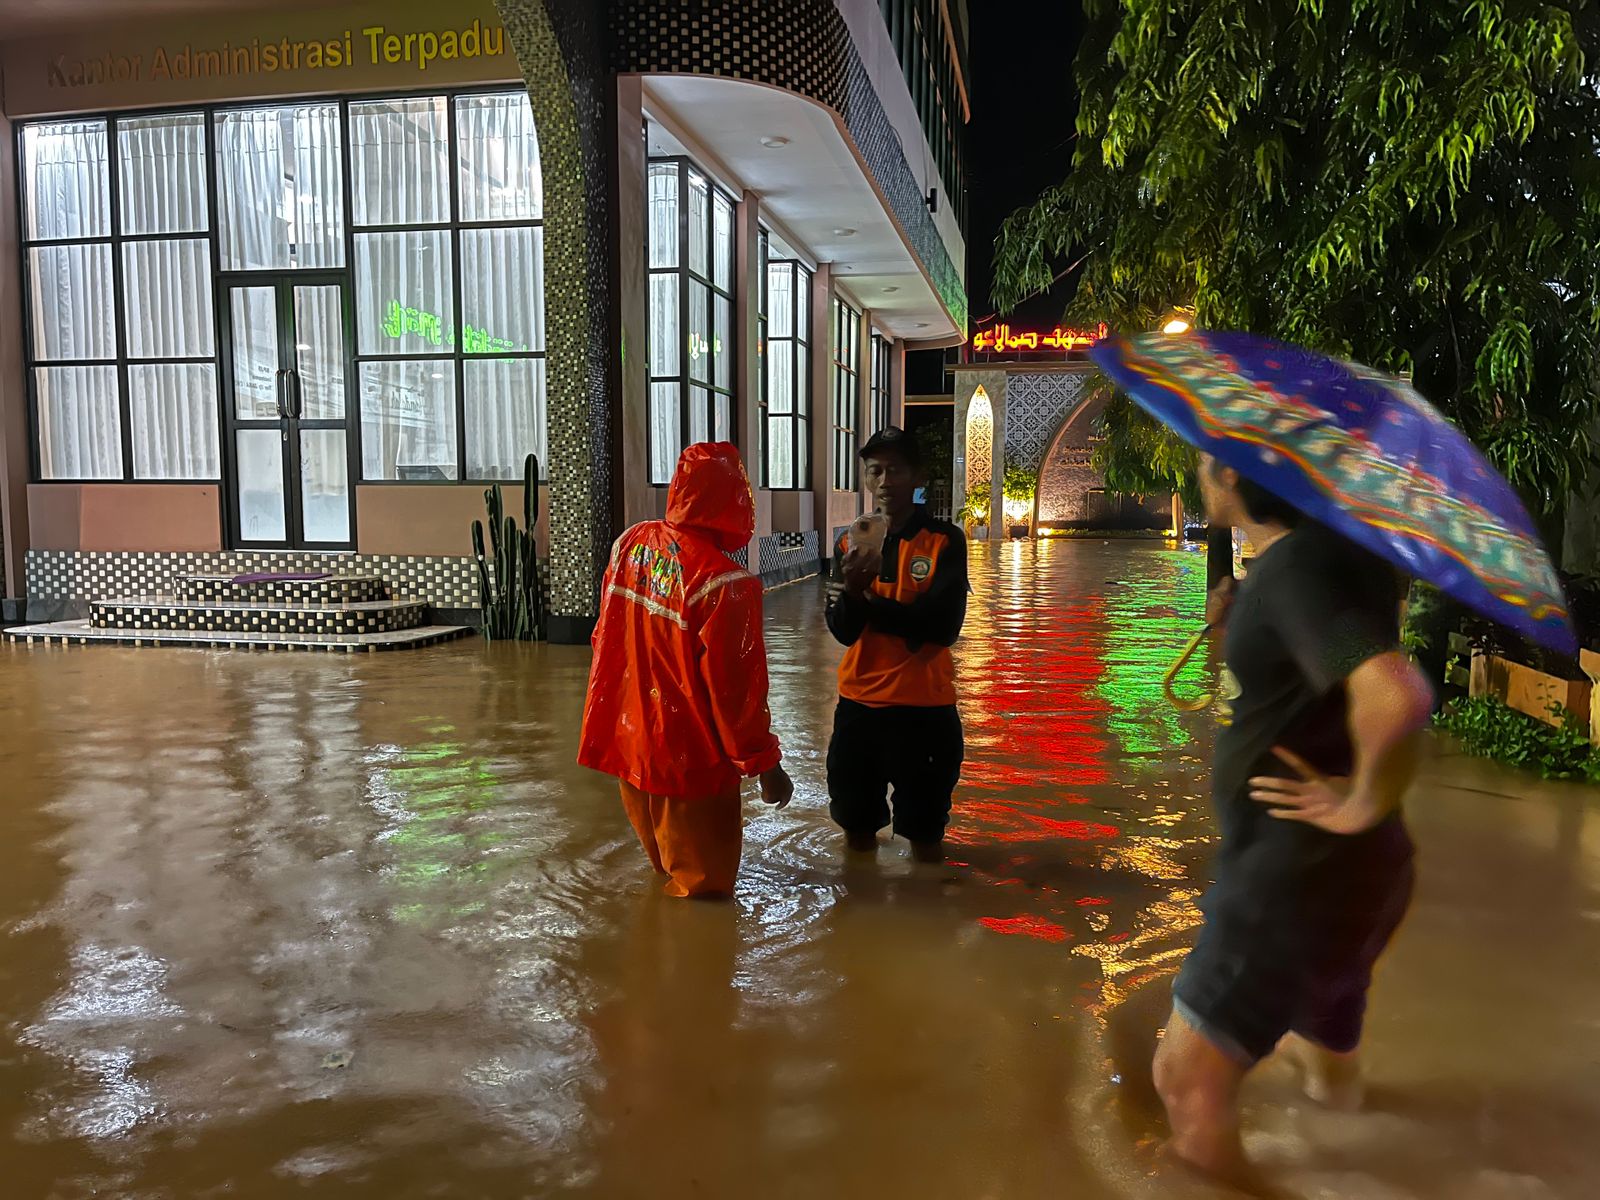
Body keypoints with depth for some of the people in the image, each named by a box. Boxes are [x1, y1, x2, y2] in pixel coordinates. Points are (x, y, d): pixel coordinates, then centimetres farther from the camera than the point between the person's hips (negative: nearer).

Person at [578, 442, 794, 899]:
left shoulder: (629, 544, -3)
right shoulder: (724, 582, -25)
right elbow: (736, 687, -21)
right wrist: (765, 764, -10)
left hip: (628, 740, 7)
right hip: (689, 762, -7)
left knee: (667, 862, 29)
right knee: (701, 884, 12)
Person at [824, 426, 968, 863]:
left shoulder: (944, 541, -7)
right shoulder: (851, 544, 4)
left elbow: (943, 626, -16)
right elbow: (843, 631, -5)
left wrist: (867, 600, -13)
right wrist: (854, 588, -25)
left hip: (924, 705, -3)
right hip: (859, 701, 3)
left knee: (925, 842, 10)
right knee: (857, 832, 17)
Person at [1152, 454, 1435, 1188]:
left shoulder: (1299, 564, -22)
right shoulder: (1333, 547, 6)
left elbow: (1396, 699, -37)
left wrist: (1364, 805, -21)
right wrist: (1243, 621, 8)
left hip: (1305, 874, -9)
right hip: (1322, 869, 9)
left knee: (1190, 1081, -2)